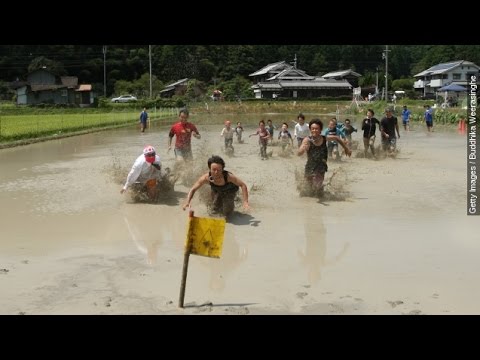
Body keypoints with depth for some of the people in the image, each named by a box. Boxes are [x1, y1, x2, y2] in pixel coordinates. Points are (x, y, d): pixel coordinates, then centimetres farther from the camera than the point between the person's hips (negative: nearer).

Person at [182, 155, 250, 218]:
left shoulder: (228, 176, -43)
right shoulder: (206, 178, -37)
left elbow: (243, 185, -32)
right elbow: (193, 189, -25)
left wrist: (245, 202, -39)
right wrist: (187, 202, -41)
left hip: (230, 191, -2)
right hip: (217, 191, 2)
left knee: (227, 213, -9)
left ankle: (231, 204, 25)